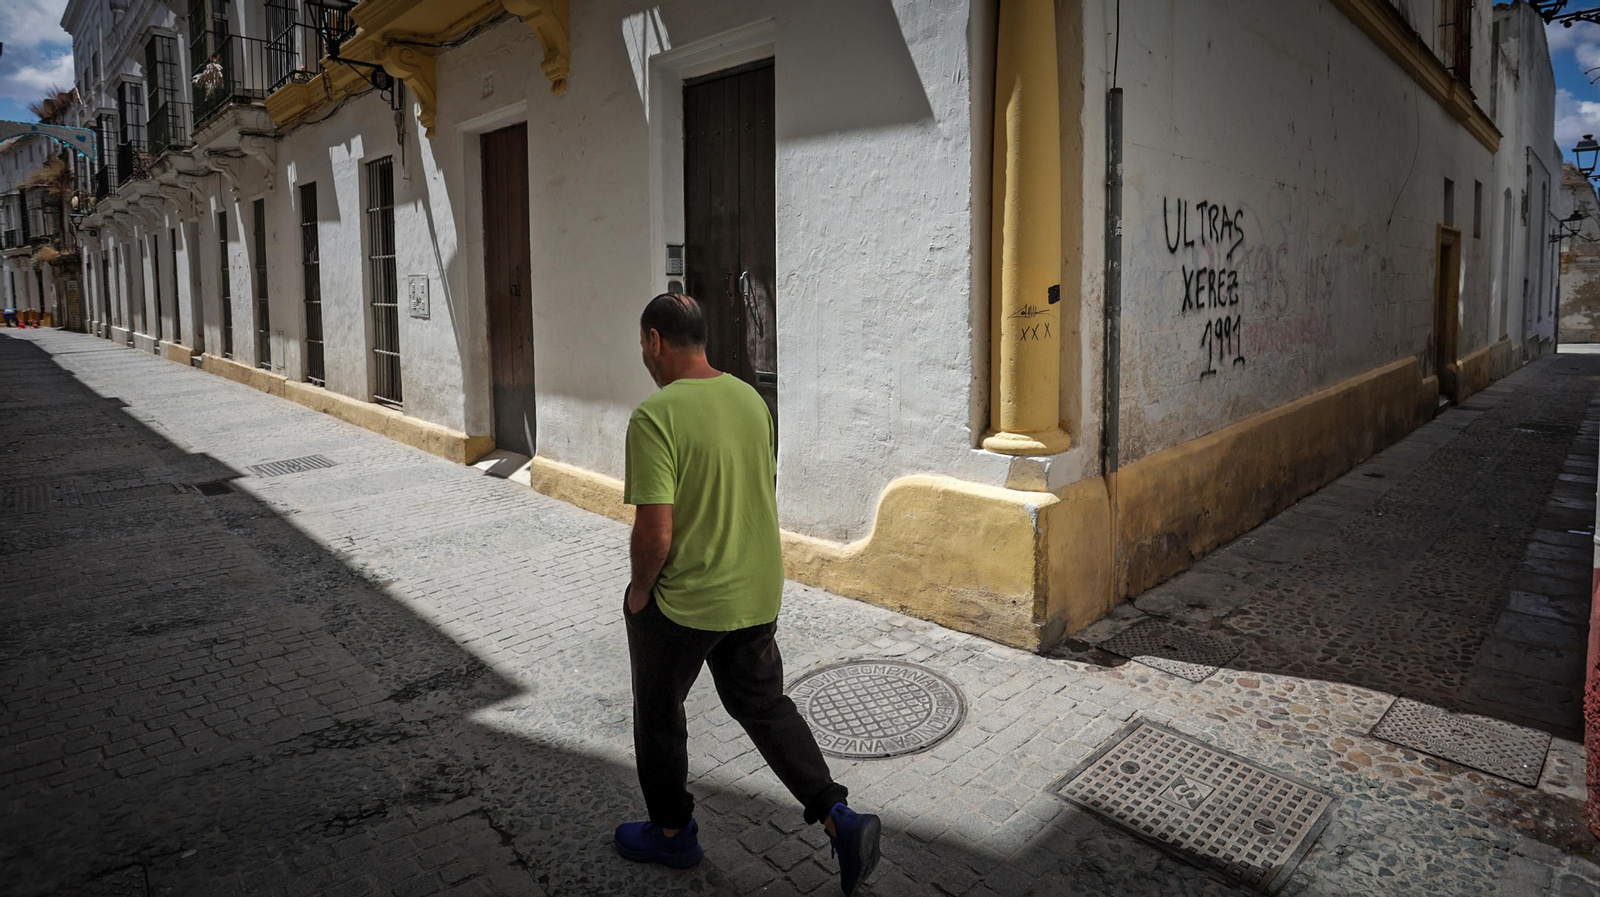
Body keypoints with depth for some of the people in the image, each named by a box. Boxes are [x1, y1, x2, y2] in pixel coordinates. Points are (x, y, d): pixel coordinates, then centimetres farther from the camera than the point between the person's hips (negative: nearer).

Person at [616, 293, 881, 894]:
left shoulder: (655, 416, -23)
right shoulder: (752, 399, 0)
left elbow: (655, 534, -25)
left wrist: (639, 591, -7)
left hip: (681, 603, -6)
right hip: (758, 594, 6)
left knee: (659, 715, 18)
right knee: (764, 705, 21)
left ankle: (672, 833, 36)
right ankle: (838, 817, 15)